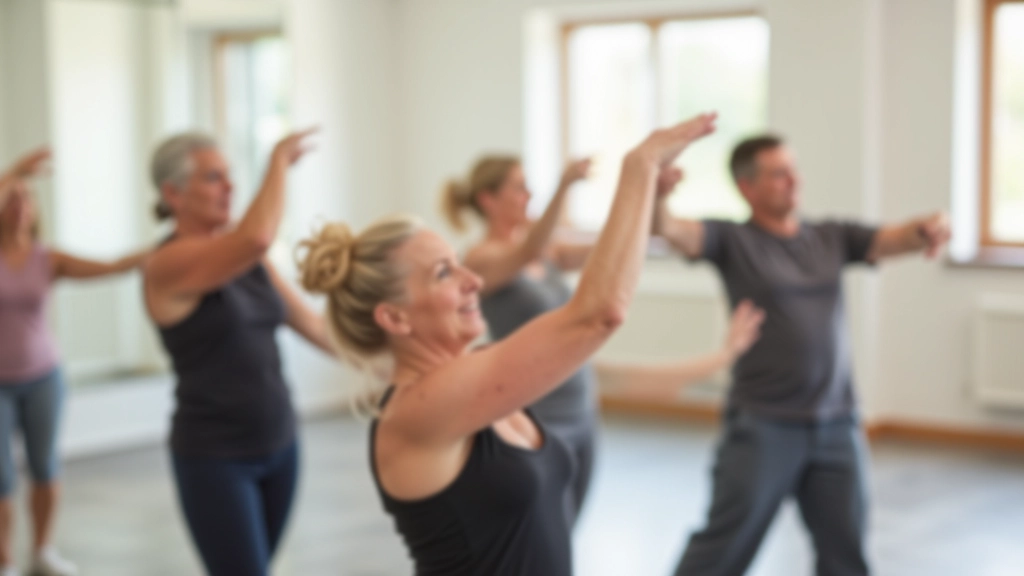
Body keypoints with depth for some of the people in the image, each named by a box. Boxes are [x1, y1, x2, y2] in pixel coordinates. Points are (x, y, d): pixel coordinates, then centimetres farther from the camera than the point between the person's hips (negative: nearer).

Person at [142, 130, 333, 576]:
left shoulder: (245, 257, 8)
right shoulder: (169, 264, -17)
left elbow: (308, 321, 12)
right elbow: (257, 237, -33)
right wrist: (279, 162, -21)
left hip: (279, 444, 7)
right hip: (214, 457, -7)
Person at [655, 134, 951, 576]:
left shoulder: (831, 238, 9)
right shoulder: (733, 241, -4)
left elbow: (894, 239, 0)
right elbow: (673, 229, -20)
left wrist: (929, 228, -24)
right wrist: (656, 197, -43)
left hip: (838, 426, 5)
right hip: (764, 427, -4)